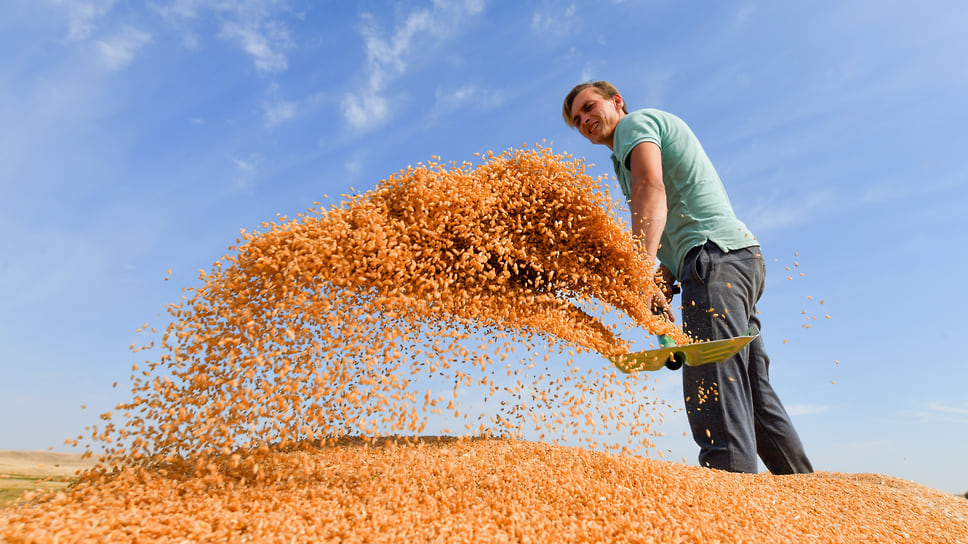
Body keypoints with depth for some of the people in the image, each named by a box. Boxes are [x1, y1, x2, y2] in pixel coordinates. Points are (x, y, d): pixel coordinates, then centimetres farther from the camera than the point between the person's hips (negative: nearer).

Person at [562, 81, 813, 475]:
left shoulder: (636, 122, 6)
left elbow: (650, 188, -18)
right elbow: (675, 235, 22)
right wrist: (661, 294, 6)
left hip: (716, 255, -10)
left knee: (715, 396, -18)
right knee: (755, 396, 12)